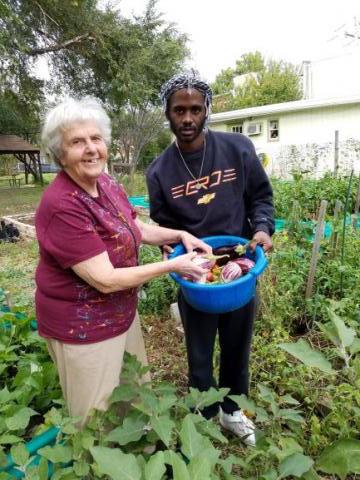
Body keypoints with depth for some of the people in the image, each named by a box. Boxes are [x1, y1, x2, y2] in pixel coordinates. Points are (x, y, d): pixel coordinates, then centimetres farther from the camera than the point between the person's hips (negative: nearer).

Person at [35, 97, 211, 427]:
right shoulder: (62, 206, -28)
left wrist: (181, 235, -4)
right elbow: (106, 280, -28)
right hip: (83, 327, -8)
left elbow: (138, 229, 11)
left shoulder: (108, 186, -3)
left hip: (122, 312, 8)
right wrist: (172, 266, -22)